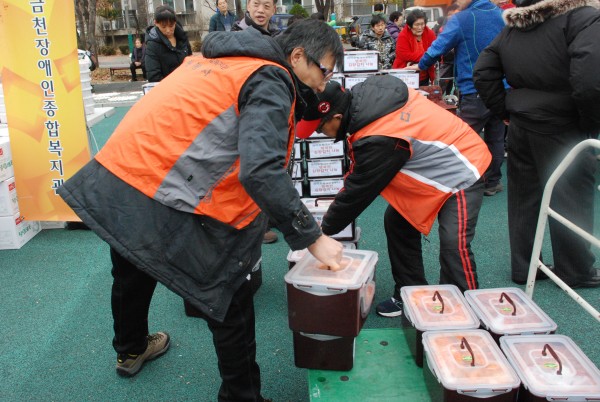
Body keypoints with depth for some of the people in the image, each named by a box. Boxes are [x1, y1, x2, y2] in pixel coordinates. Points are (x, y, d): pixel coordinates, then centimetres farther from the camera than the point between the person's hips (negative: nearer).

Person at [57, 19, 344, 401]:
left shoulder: (219, 58, 16)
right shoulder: (270, 81, -11)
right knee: (231, 301, 5)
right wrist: (312, 237, -17)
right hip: (160, 207, -10)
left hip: (112, 179, 10)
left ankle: (130, 351, 59)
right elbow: (261, 170, -25)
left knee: (133, 275, 32)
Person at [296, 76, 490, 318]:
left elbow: (359, 190, -21)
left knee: (454, 245, -19)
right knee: (397, 223, 10)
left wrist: (325, 229, -6)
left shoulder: (379, 140, -35)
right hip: (435, 163, 10)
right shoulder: (362, 93, -8)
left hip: (461, 173, -10)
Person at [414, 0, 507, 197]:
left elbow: (437, 48, -10)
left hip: (474, 93, -6)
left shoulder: (461, 20, -11)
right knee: (495, 138, 13)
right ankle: (492, 183, 20)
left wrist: (421, 66, 6)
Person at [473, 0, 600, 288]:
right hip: (562, 130, -6)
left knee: (523, 198, 14)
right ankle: (575, 272, 23)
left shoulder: (513, 24, 7)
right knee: (570, 200, 8)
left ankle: (522, 267, 26)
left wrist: (504, 111, 10)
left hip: (520, 125, 6)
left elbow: (483, 72, 8)